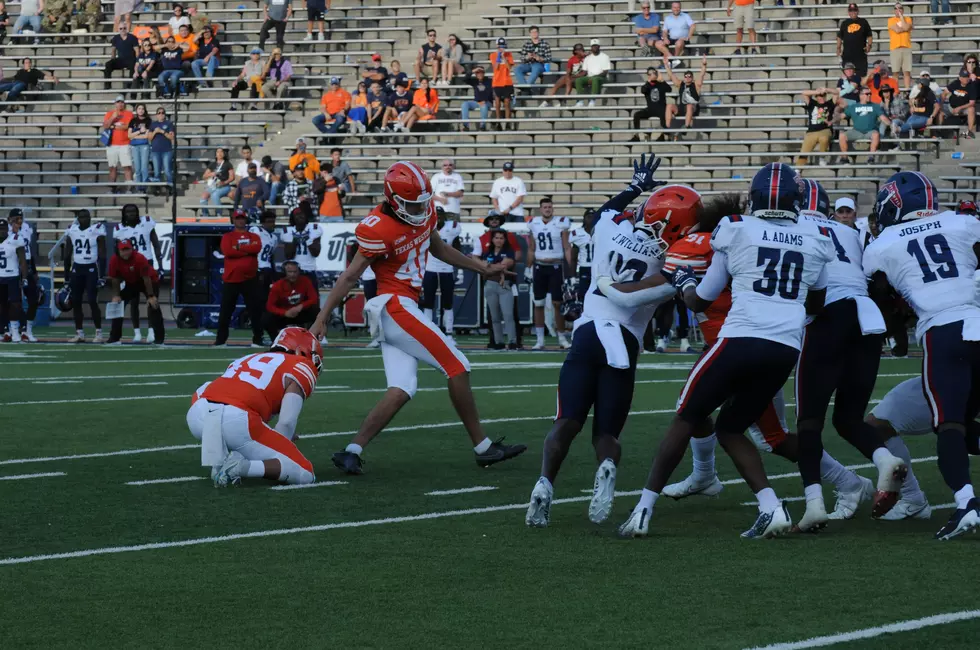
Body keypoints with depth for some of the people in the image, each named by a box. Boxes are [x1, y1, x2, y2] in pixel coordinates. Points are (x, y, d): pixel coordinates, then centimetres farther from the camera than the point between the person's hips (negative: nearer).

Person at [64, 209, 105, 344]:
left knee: (93, 301, -9)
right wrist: (66, 276, 11)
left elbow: (102, 255, -7)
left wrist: (101, 275, -14)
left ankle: (98, 333, -2)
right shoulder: (72, 231, 6)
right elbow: (67, 255, 12)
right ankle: (79, 333, 11)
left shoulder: (97, 230, -7)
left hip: (92, 269, -5)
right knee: (75, 302, 4)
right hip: (76, 269, 5)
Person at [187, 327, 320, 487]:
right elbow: (287, 423, 3)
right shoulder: (302, 366, 15)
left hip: (197, 416, 5)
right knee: (305, 474, 8)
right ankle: (242, 467, -14)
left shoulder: (251, 359, 35)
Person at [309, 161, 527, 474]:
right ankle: (483, 447, 2)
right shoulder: (379, 230, -18)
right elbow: (350, 276, -14)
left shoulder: (425, 212, 7)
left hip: (401, 310, 9)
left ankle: (352, 452, -4)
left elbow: (438, 248, 25)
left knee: (401, 391, -1)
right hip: (395, 307, -9)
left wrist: (483, 268, 26)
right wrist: (321, 319, -12)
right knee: (457, 367, -6)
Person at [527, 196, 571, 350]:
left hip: (556, 267, -3)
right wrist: (528, 268, 12)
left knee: (558, 303, -1)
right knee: (538, 304, 4)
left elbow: (566, 248, -2)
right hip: (539, 267, 3)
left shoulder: (561, 223, -4)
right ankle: (540, 339, 9)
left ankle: (562, 338, 8)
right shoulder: (533, 224, 5)